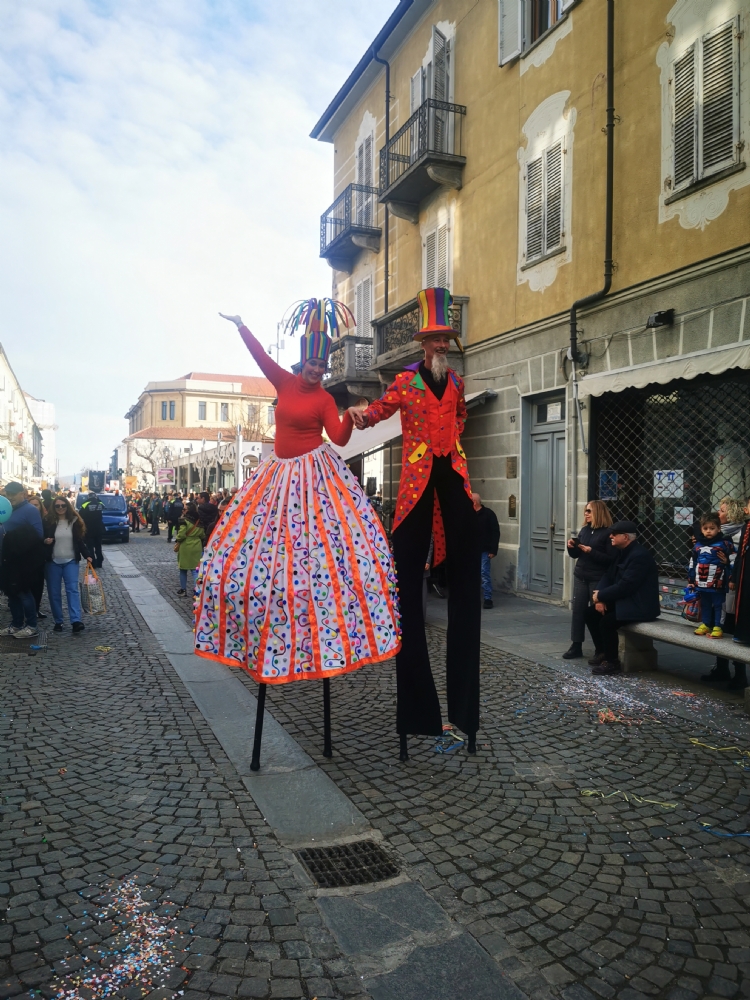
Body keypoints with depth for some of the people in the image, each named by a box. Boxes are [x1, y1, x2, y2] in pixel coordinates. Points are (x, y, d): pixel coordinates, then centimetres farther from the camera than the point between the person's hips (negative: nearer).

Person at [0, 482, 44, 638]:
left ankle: (31, 627, 10)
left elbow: (38, 534, -17)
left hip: (23, 560, -8)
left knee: (24, 592, 0)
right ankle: (16, 625, 23)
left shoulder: (31, 510, -10)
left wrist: (15, 536, -23)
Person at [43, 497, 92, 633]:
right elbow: (42, 539, 7)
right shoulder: (49, 521, 1)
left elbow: (81, 540, 4)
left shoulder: (75, 521, 2)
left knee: (72, 589, -10)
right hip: (53, 562, 1)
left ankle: (76, 621, -18)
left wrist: (87, 555, -5)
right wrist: (45, 541, -16)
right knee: (54, 592, 4)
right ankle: (58, 621, 14)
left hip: (71, 561, -1)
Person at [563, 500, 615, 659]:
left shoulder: (608, 532, -10)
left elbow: (611, 559, -16)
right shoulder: (584, 530, 10)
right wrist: (571, 547, -4)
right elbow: (575, 555, 16)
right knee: (578, 610, 5)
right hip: (580, 577, 6)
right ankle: (576, 647, 12)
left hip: (598, 579, -6)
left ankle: (600, 650, 11)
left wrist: (592, 552, -23)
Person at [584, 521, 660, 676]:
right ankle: (602, 652, 15)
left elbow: (624, 586, -28)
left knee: (607, 621, -27)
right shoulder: (622, 552, 10)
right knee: (590, 613, 3)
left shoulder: (639, 555, -22)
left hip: (640, 606, -10)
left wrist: (600, 595, -16)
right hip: (624, 601, 10)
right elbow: (608, 576, 11)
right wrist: (600, 597, -6)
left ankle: (612, 662, -9)